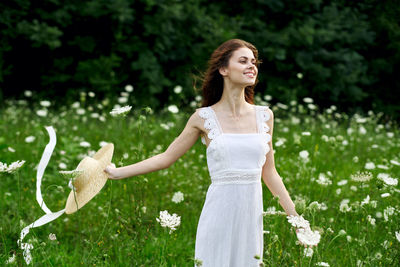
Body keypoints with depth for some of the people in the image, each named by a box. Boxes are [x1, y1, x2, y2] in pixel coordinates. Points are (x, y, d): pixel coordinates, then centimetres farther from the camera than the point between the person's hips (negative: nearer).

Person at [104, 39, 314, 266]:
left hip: (252, 214, 3)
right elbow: (166, 158, 6)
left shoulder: (264, 116, 7)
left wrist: (296, 218, 13)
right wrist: (117, 172, 5)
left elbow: (269, 173, 14)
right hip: (219, 214, -3)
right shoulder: (204, 118, -1)